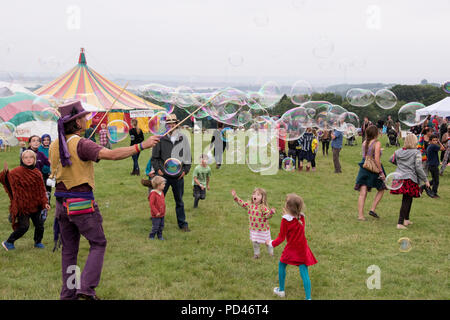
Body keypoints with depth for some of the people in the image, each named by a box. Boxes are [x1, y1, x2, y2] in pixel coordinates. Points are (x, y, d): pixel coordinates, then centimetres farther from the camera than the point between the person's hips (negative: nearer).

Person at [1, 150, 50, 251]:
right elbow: (6, 179, -18)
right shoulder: (17, 172, -9)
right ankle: (8, 242, 13)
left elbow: (41, 190, 8)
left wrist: (45, 202, 0)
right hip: (23, 205, -5)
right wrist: (5, 173, -38)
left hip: (35, 204, 5)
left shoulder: (37, 173, 5)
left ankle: (38, 242, 33)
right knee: (24, 226, -7)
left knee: (39, 225, 8)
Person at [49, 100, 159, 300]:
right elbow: (112, 154, -29)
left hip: (62, 203, 7)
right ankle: (86, 287, -2)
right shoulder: (81, 145, -16)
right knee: (98, 244, 8)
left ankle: (68, 294, 20)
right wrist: (142, 145, -27)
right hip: (82, 204, -7)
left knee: (69, 249, 15)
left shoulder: (55, 145, 5)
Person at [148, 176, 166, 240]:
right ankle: (151, 236, 15)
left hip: (162, 214, 8)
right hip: (156, 215, -8)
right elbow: (151, 204, -21)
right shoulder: (153, 194, -20)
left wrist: (164, 211, 17)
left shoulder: (161, 192, 7)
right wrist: (156, 212, -21)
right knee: (155, 227, -1)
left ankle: (160, 236, 28)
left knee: (161, 226, 15)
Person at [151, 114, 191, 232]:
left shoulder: (183, 138, 3)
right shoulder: (161, 139, -2)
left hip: (178, 176, 1)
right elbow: (154, 157, 6)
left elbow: (187, 156, 10)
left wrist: (185, 170, 2)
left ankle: (182, 224, 22)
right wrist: (157, 169, -4)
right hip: (163, 175, -1)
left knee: (179, 201, 12)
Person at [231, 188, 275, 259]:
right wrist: (235, 197, 4)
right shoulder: (250, 205, -3)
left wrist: (271, 212, -48)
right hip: (253, 229, 5)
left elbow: (267, 215, -27)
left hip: (263, 229, -5)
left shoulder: (263, 207, -22)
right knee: (255, 242, 13)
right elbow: (242, 203, 8)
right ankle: (256, 253, 33)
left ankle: (271, 253, 34)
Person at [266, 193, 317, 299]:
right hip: (303, 249, 3)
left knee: (281, 265, 22)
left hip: (291, 249, -3)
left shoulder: (285, 220, -19)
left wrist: (271, 243, 3)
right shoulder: (301, 217, -5)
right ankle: (308, 297, 1)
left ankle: (281, 290, 33)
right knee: (304, 272, 4)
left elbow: (281, 238, -14)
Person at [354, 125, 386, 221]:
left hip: (364, 168, 5)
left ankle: (360, 215, 2)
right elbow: (376, 159, -19)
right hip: (374, 169, -5)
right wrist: (381, 172, -14)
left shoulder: (364, 143, 5)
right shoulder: (377, 143, -12)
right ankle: (372, 209, 10)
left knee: (362, 193, 4)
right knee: (381, 189, 18)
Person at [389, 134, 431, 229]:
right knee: (406, 201, -2)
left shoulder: (398, 152, 8)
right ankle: (400, 223, -7)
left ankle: (406, 220, 29)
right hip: (410, 179, -6)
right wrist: (425, 180, -2)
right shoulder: (416, 153, -7)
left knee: (407, 200, 20)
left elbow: (391, 160, 25)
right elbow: (418, 168, -11)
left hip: (399, 178, 6)